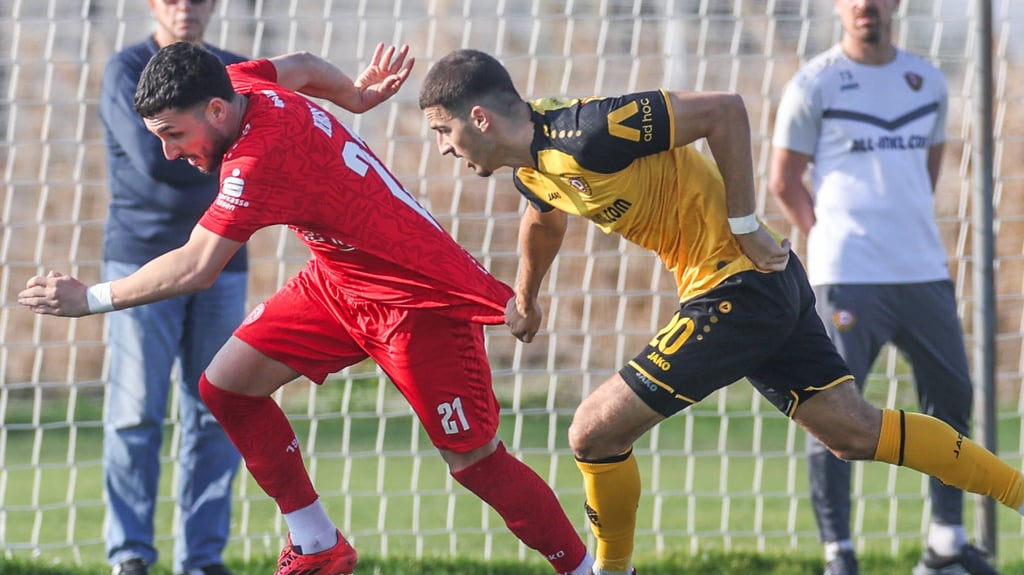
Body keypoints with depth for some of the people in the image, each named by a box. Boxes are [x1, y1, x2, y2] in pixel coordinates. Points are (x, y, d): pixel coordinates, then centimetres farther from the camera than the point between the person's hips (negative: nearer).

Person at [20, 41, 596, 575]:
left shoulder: (258, 161, -32)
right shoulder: (241, 83, -7)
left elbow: (194, 269, -34)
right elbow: (302, 66, 16)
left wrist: (90, 299, -25)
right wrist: (355, 95, 35)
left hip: (420, 299, -9)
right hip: (340, 282, 9)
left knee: (475, 460, -7)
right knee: (227, 385, 0)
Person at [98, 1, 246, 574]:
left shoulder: (238, 74, 13)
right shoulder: (127, 72, -1)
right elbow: (155, 160, -14)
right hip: (142, 256, -4)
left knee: (217, 417, 2)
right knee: (137, 415, -7)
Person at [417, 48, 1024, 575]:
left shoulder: (586, 132, -24)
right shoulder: (532, 169, 5)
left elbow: (724, 110, -24)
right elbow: (545, 219, 31)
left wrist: (745, 226, -19)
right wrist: (525, 299, 44)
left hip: (740, 285, -9)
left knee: (595, 431, -8)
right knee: (854, 430, 10)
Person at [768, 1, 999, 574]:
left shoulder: (928, 82, 12)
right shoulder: (815, 85, -1)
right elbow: (784, 181, 2)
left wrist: (911, 231, 14)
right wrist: (834, 239, 2)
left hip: (925, 271, 5)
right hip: (848, 275, -5)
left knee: (952, 399, 8)